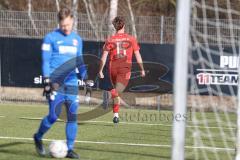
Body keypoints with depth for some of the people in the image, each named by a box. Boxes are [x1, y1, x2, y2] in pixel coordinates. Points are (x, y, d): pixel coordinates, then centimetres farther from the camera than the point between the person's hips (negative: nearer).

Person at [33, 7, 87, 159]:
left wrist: (85, 76, 10)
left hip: (72, 83, 5)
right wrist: (47, 80, -11)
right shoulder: (51, 37, 0)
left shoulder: (77, 39, 14)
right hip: (55, 82, -4)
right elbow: (45, 61, -3)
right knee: (54, 115, -10)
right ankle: (38, 138, 15)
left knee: (72, 116, -2)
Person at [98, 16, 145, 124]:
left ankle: (116, 115, 18)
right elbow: (138, 56, 7)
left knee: (116, 89, 18)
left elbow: (104, 57, -2)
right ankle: (112, 93, -46)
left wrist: (100, 71, 3)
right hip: (125, 68, -2)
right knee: (118, 91, -11)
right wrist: (142, 69, 16)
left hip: (113, 67, 2)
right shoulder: (131, 39, 5)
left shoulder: (110, 40, 4)